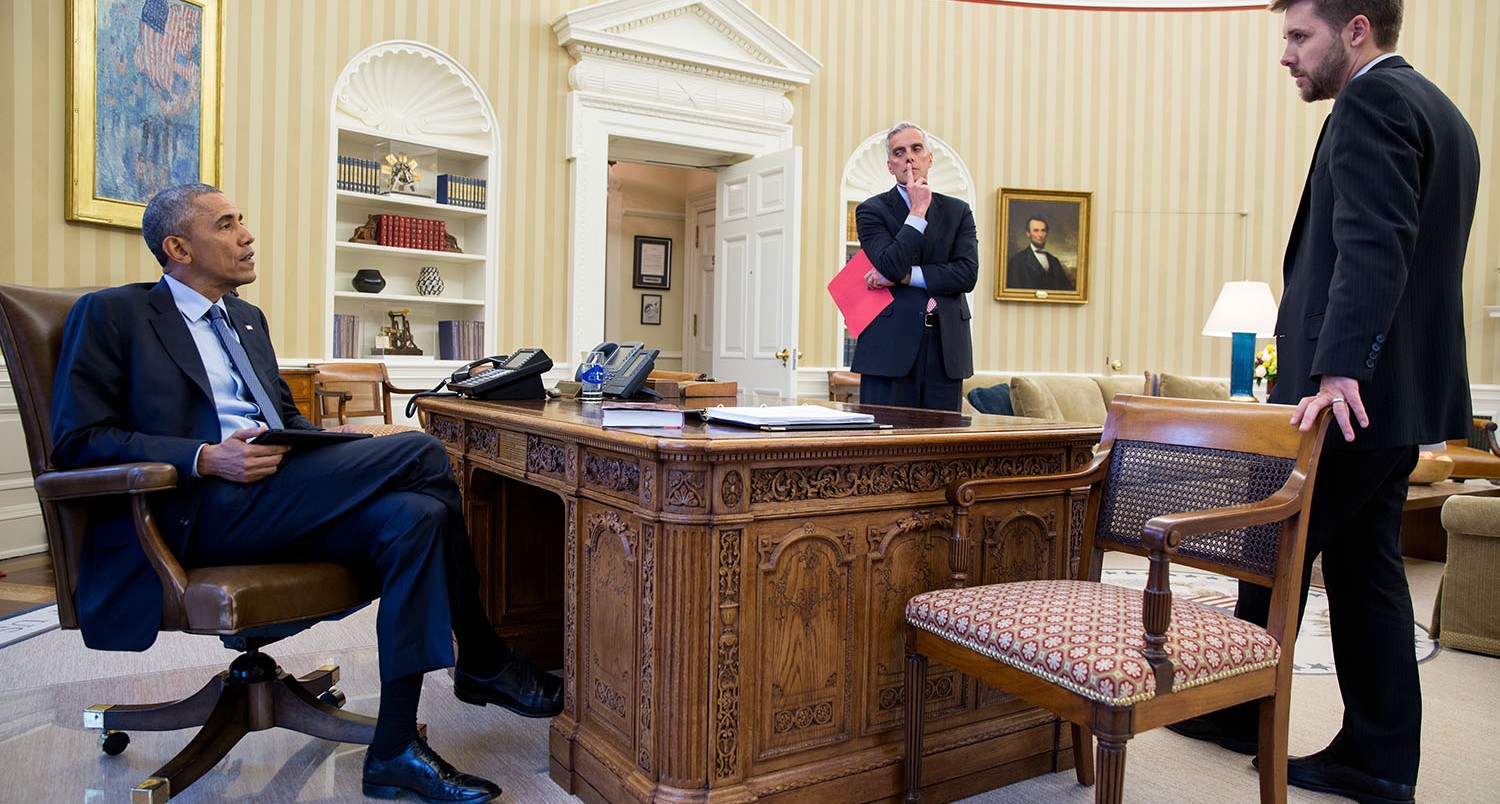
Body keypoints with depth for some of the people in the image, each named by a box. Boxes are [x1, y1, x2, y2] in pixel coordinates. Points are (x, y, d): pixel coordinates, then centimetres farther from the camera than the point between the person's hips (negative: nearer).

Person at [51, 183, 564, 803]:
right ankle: (483, 664, -13)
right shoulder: (111, 314, 6)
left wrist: (331, 445, 4)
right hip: (200, 514, -7)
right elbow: (77, 439, -4)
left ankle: (394, 752, -20)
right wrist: (206, 459, -18)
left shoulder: (247, 319, 28)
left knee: (414, 518, -25)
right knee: (421, 453, -23)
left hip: (275, 499, 7)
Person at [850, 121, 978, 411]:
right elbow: (892, 267, -12)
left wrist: (904, 276, -8)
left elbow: (968, 274, -1)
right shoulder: (872, 210, 5)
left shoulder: (958, 211, 14)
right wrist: (918, 211, -7)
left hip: (946, 347, 3)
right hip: (891, 347, -3)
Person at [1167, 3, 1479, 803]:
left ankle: (1238, 713, 23)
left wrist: (1336, 373, -34)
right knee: (1365, 571, 13)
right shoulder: (1439, 112, 19)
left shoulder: (1372, 104, -12)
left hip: (1352, 396, -10)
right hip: (1400, 394, 10)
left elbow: (1372, 251, -26)